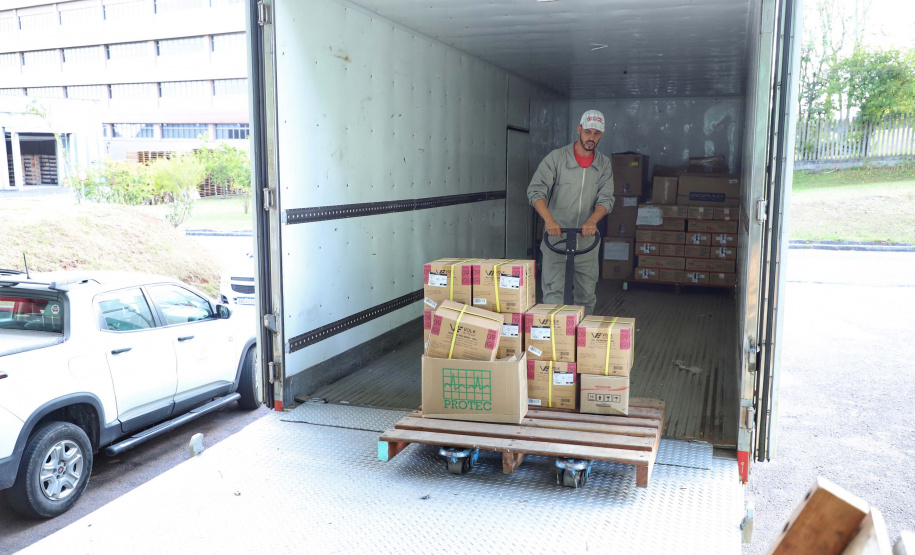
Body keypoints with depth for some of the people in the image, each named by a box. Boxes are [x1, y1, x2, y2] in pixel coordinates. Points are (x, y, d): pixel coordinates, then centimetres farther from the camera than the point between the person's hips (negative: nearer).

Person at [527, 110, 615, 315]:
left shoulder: (604, 165, 7)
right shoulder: (556, 157, -4)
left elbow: (606, 198, -2)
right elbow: (535, 191, -11)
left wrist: (592, 220, -23)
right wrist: (549, 219, -28)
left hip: (587, 238, 3)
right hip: (556, 236, -3)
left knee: (587, 294, 11)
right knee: (553, 292, -9)